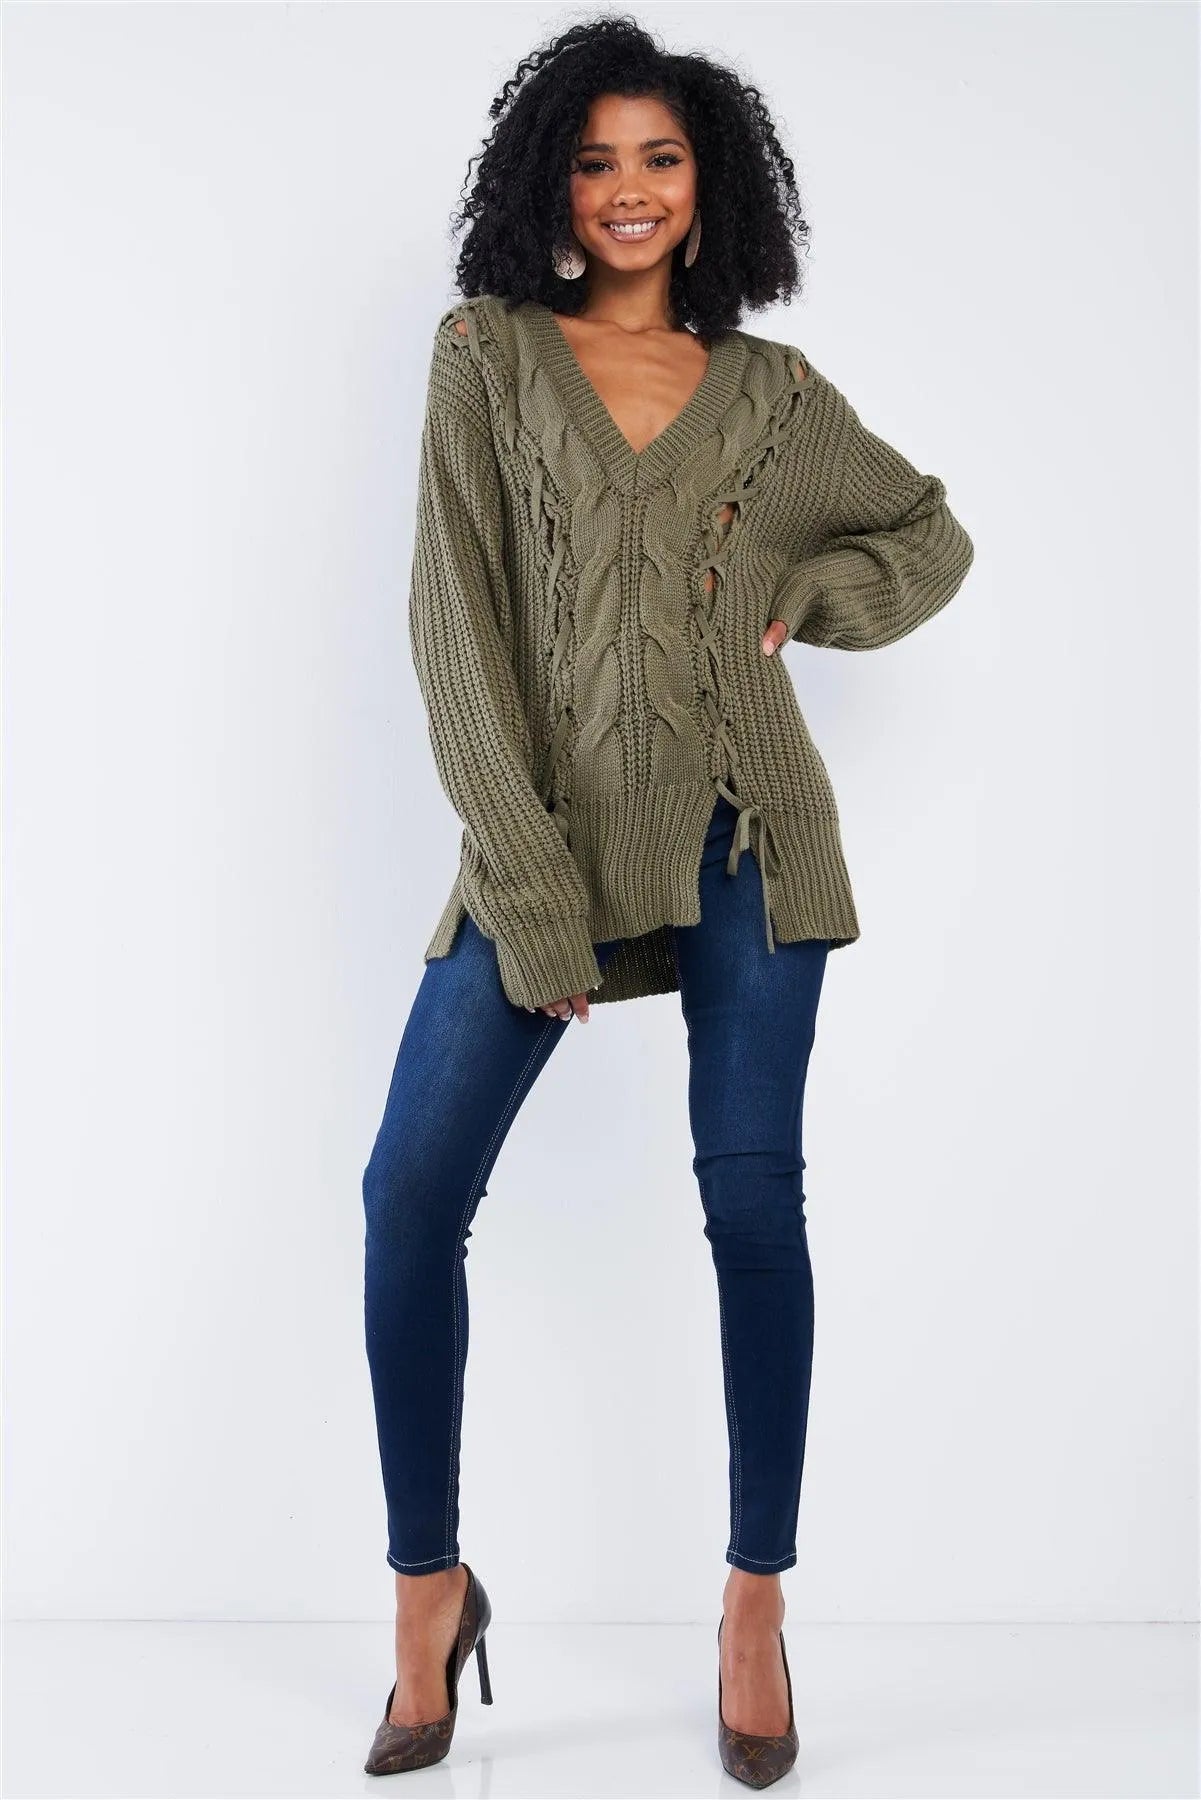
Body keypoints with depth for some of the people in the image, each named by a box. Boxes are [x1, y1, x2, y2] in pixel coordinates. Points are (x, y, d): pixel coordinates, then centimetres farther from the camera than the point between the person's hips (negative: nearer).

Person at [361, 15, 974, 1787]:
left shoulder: (773, 391, 11)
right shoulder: (488, 355, 4)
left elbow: (934, 535, 24)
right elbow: (457, 625, -4)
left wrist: (799, 592, 3)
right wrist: (532, 896, -11)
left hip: (744, 836, 1)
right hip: (548, 834, -1)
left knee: (753, 1194, 1)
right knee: (411, 1191, -7)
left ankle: (757, 1601, 15)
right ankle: (430, 1585, 12)